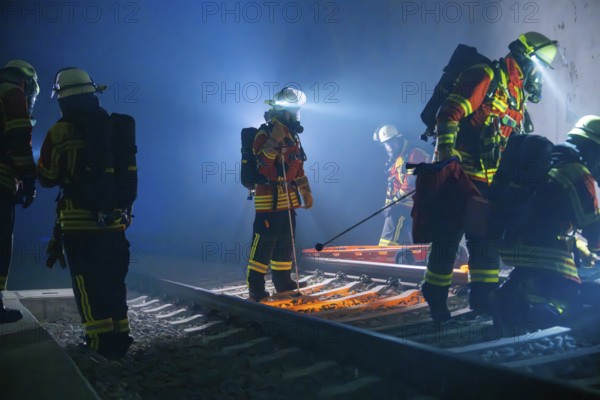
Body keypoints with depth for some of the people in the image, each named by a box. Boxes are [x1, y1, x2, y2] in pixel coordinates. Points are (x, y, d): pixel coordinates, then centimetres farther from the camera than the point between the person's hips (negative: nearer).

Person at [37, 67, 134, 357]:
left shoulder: (60, 132, -9)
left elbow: (47, 179, 0)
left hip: (79, 221, -4)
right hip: (114, 219, 5)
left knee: (88, 282, 2)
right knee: (113, 279, 13)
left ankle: (102, 340, 1)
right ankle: (119, 336, 16)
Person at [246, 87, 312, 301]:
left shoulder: (293, 137, 15)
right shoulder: (264, 134, -10)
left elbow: (298, 167, 21)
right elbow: (263, 162, -25)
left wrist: (306, 191, 18)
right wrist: (275, 139, -31)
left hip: (288, 199, 9)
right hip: (269, 198, -8)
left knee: (285, 242, 15)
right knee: (264, 242, -8)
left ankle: (283, 280, 27)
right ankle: (256, 286, -2)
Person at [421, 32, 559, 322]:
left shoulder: (517, 97, 20)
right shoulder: (486, 76, -7)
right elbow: (448, 113, -17)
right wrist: (446, 153, -27)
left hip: (488, 180, 9)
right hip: (457, 172, -9)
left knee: (487, 238, 9)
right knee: (448, 236, -4)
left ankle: (484, 297, 18)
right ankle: (435, 297, 7)